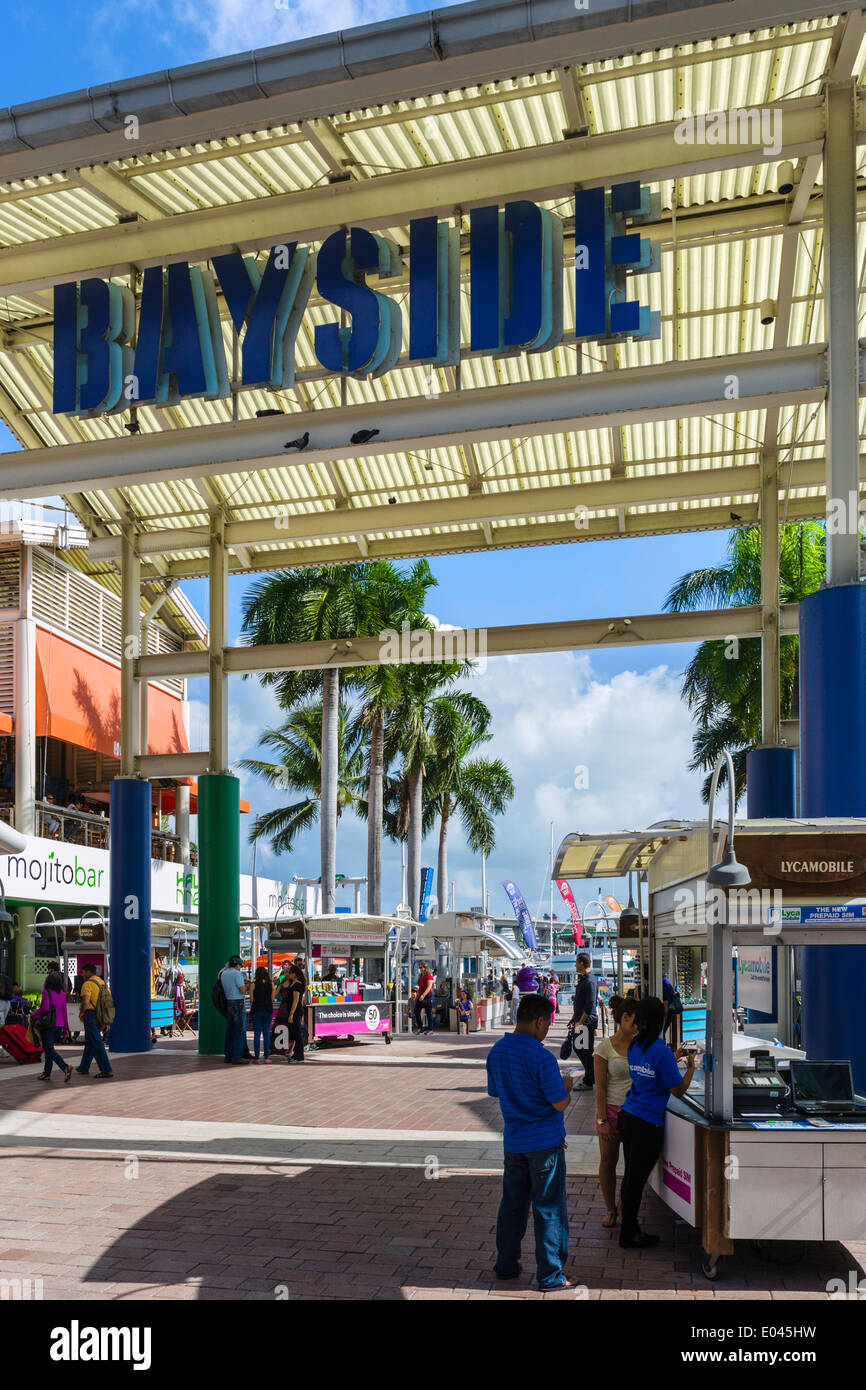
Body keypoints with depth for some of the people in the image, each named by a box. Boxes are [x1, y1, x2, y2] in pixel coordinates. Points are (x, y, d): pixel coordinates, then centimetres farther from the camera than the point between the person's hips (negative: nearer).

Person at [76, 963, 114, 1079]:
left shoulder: (88, 984, -12)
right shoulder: (103, 983, 14)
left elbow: (85, 1001, -24)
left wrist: (81, 1012, -5)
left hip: (90, 1014, -9)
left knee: (96, 1043, -7)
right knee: (89, 1042, 21)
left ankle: (106, 1070, -11)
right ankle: (84, 1067, 31)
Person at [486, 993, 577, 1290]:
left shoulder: (496, 1052, 3)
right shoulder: (542, 1058, -20)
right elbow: (560, 1103, -17)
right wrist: (566, 1086, 3)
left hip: (513, 1141, 6)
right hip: (545, 1142, -6)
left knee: (512, 1204, 16)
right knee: (549, 1209, 2)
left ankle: (506, 1265, 24)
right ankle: (551, 1275, 8)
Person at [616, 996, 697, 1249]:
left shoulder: (634, 1046, 6)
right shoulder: (661, 1050, -18)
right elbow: (678, 1090, -11)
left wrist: (674, 1058, 26)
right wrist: (691, 1067, 4)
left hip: (627, 1117, 8)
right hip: (647, 1124, -8)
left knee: (631, 1177, 16)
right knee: (636, 1180, 3)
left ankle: (630, 1230, 25)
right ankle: (628, 1235, 13)